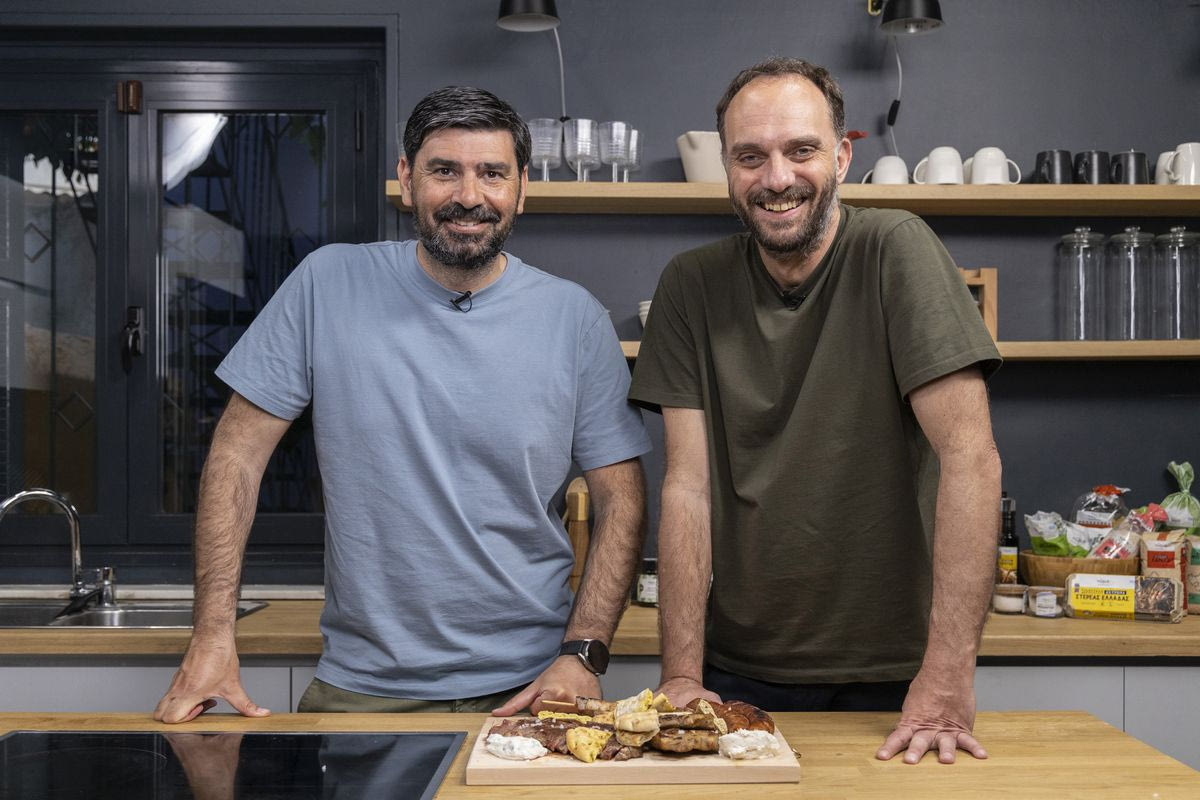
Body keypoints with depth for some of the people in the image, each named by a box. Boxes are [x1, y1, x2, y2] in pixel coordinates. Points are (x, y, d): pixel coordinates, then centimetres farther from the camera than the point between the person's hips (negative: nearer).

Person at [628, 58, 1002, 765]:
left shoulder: (896, 251, -12)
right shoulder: (692, 287, -4)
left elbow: (970, 458, -18)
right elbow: (688, 485, -6)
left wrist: (948, 675, -24)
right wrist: (682, 676, -12)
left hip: (889, 675, -2)